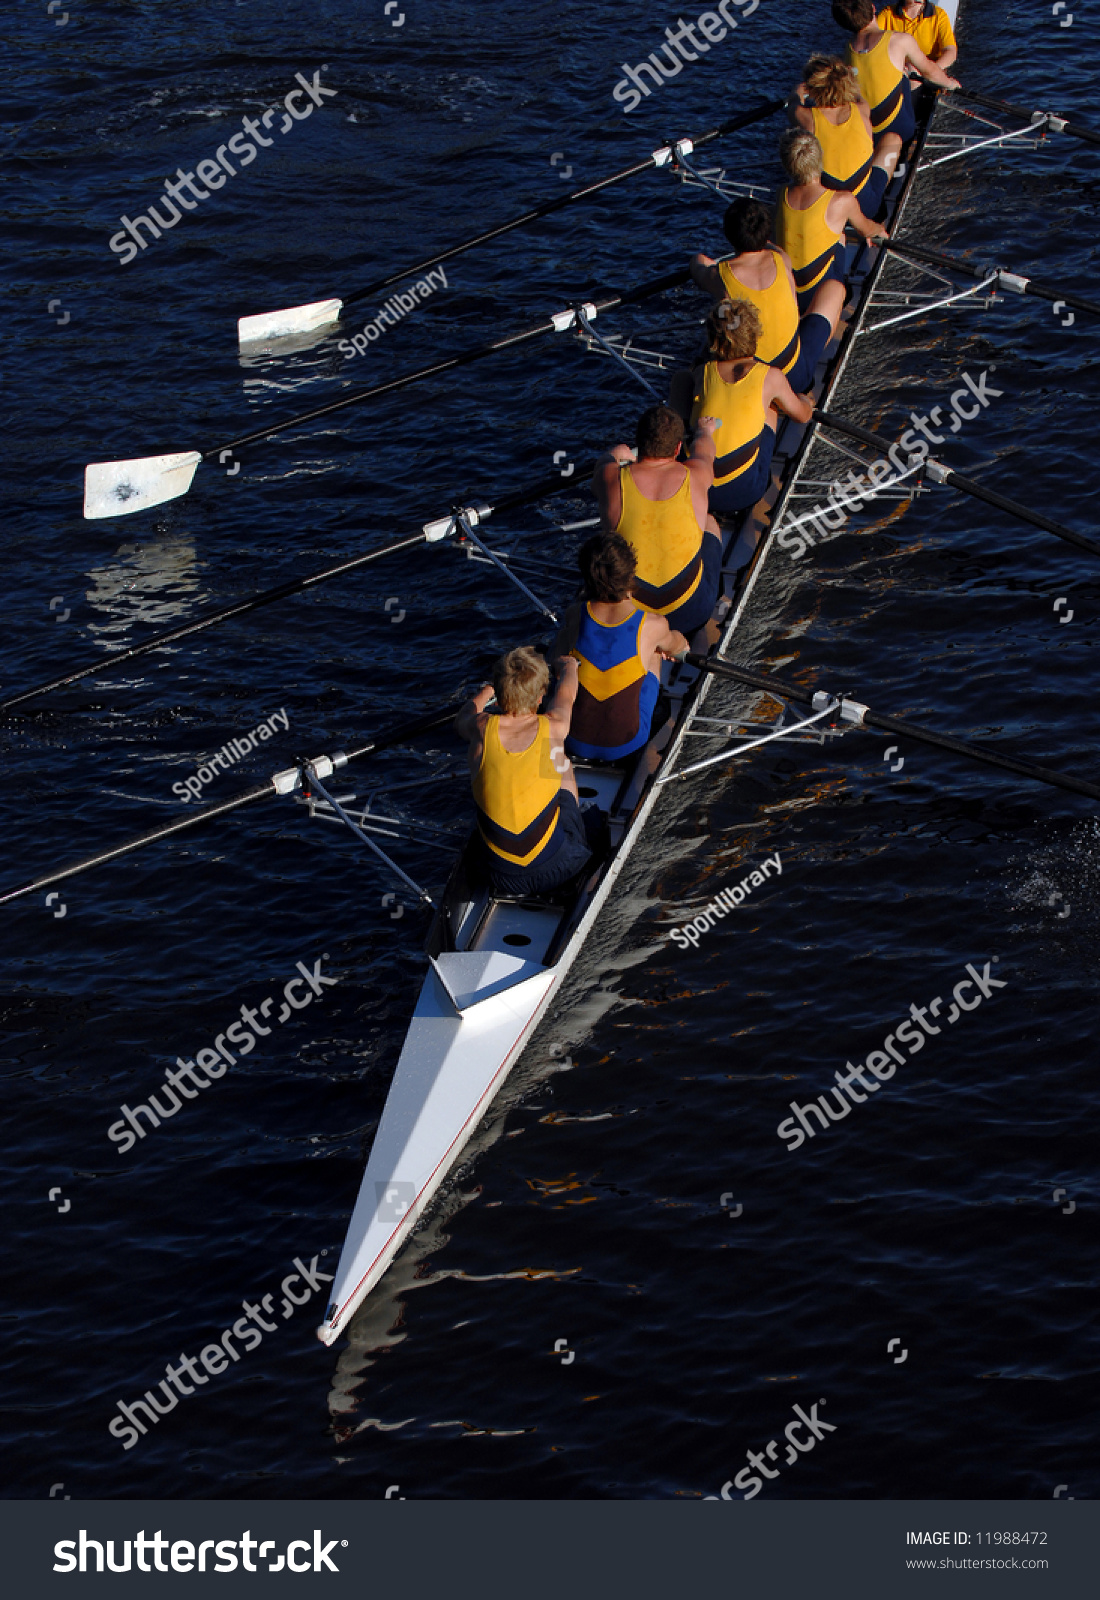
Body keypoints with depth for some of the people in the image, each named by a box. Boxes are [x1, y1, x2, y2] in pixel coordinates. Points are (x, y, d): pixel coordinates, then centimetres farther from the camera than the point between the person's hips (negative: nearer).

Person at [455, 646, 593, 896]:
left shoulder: (482, 728, -11)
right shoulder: (554, 729, -11)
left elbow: (459, 723, 19)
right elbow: (567, 691, 16)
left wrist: (484, 692, 39)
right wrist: (568, 667, 40)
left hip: (502, 879, 1)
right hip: (556, 870, -1)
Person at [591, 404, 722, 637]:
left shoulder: (612, 479, -13)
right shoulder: (696, 476, -10)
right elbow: (703, 449, 17)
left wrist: (614, 456, 39)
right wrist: (705, 430, 41)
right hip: (691, 612, 0)